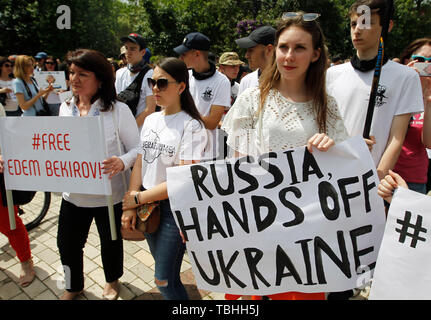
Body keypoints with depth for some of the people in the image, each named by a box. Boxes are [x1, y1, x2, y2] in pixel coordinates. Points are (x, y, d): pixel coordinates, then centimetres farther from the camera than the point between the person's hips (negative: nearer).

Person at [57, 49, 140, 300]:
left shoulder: (118, 110, -14)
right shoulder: (66, 108, 2)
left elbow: (138, 147, -13)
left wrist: (121, 162, -34)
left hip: (108, 194, -4)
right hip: (73, 193, 4)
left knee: (110, 242, 18)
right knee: (67, 244, 17)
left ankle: (112, 281, 50)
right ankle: (73, 287, 48)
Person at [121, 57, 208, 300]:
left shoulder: (191, 126, -15)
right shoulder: (150, 120, 6)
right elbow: (140, 163, 6)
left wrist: (138, 197, -14)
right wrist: (130, 206, -3)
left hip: (174, 208, -6)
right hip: (147, 206, 7)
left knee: (164, 280, 3)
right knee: (165, 269, 21)